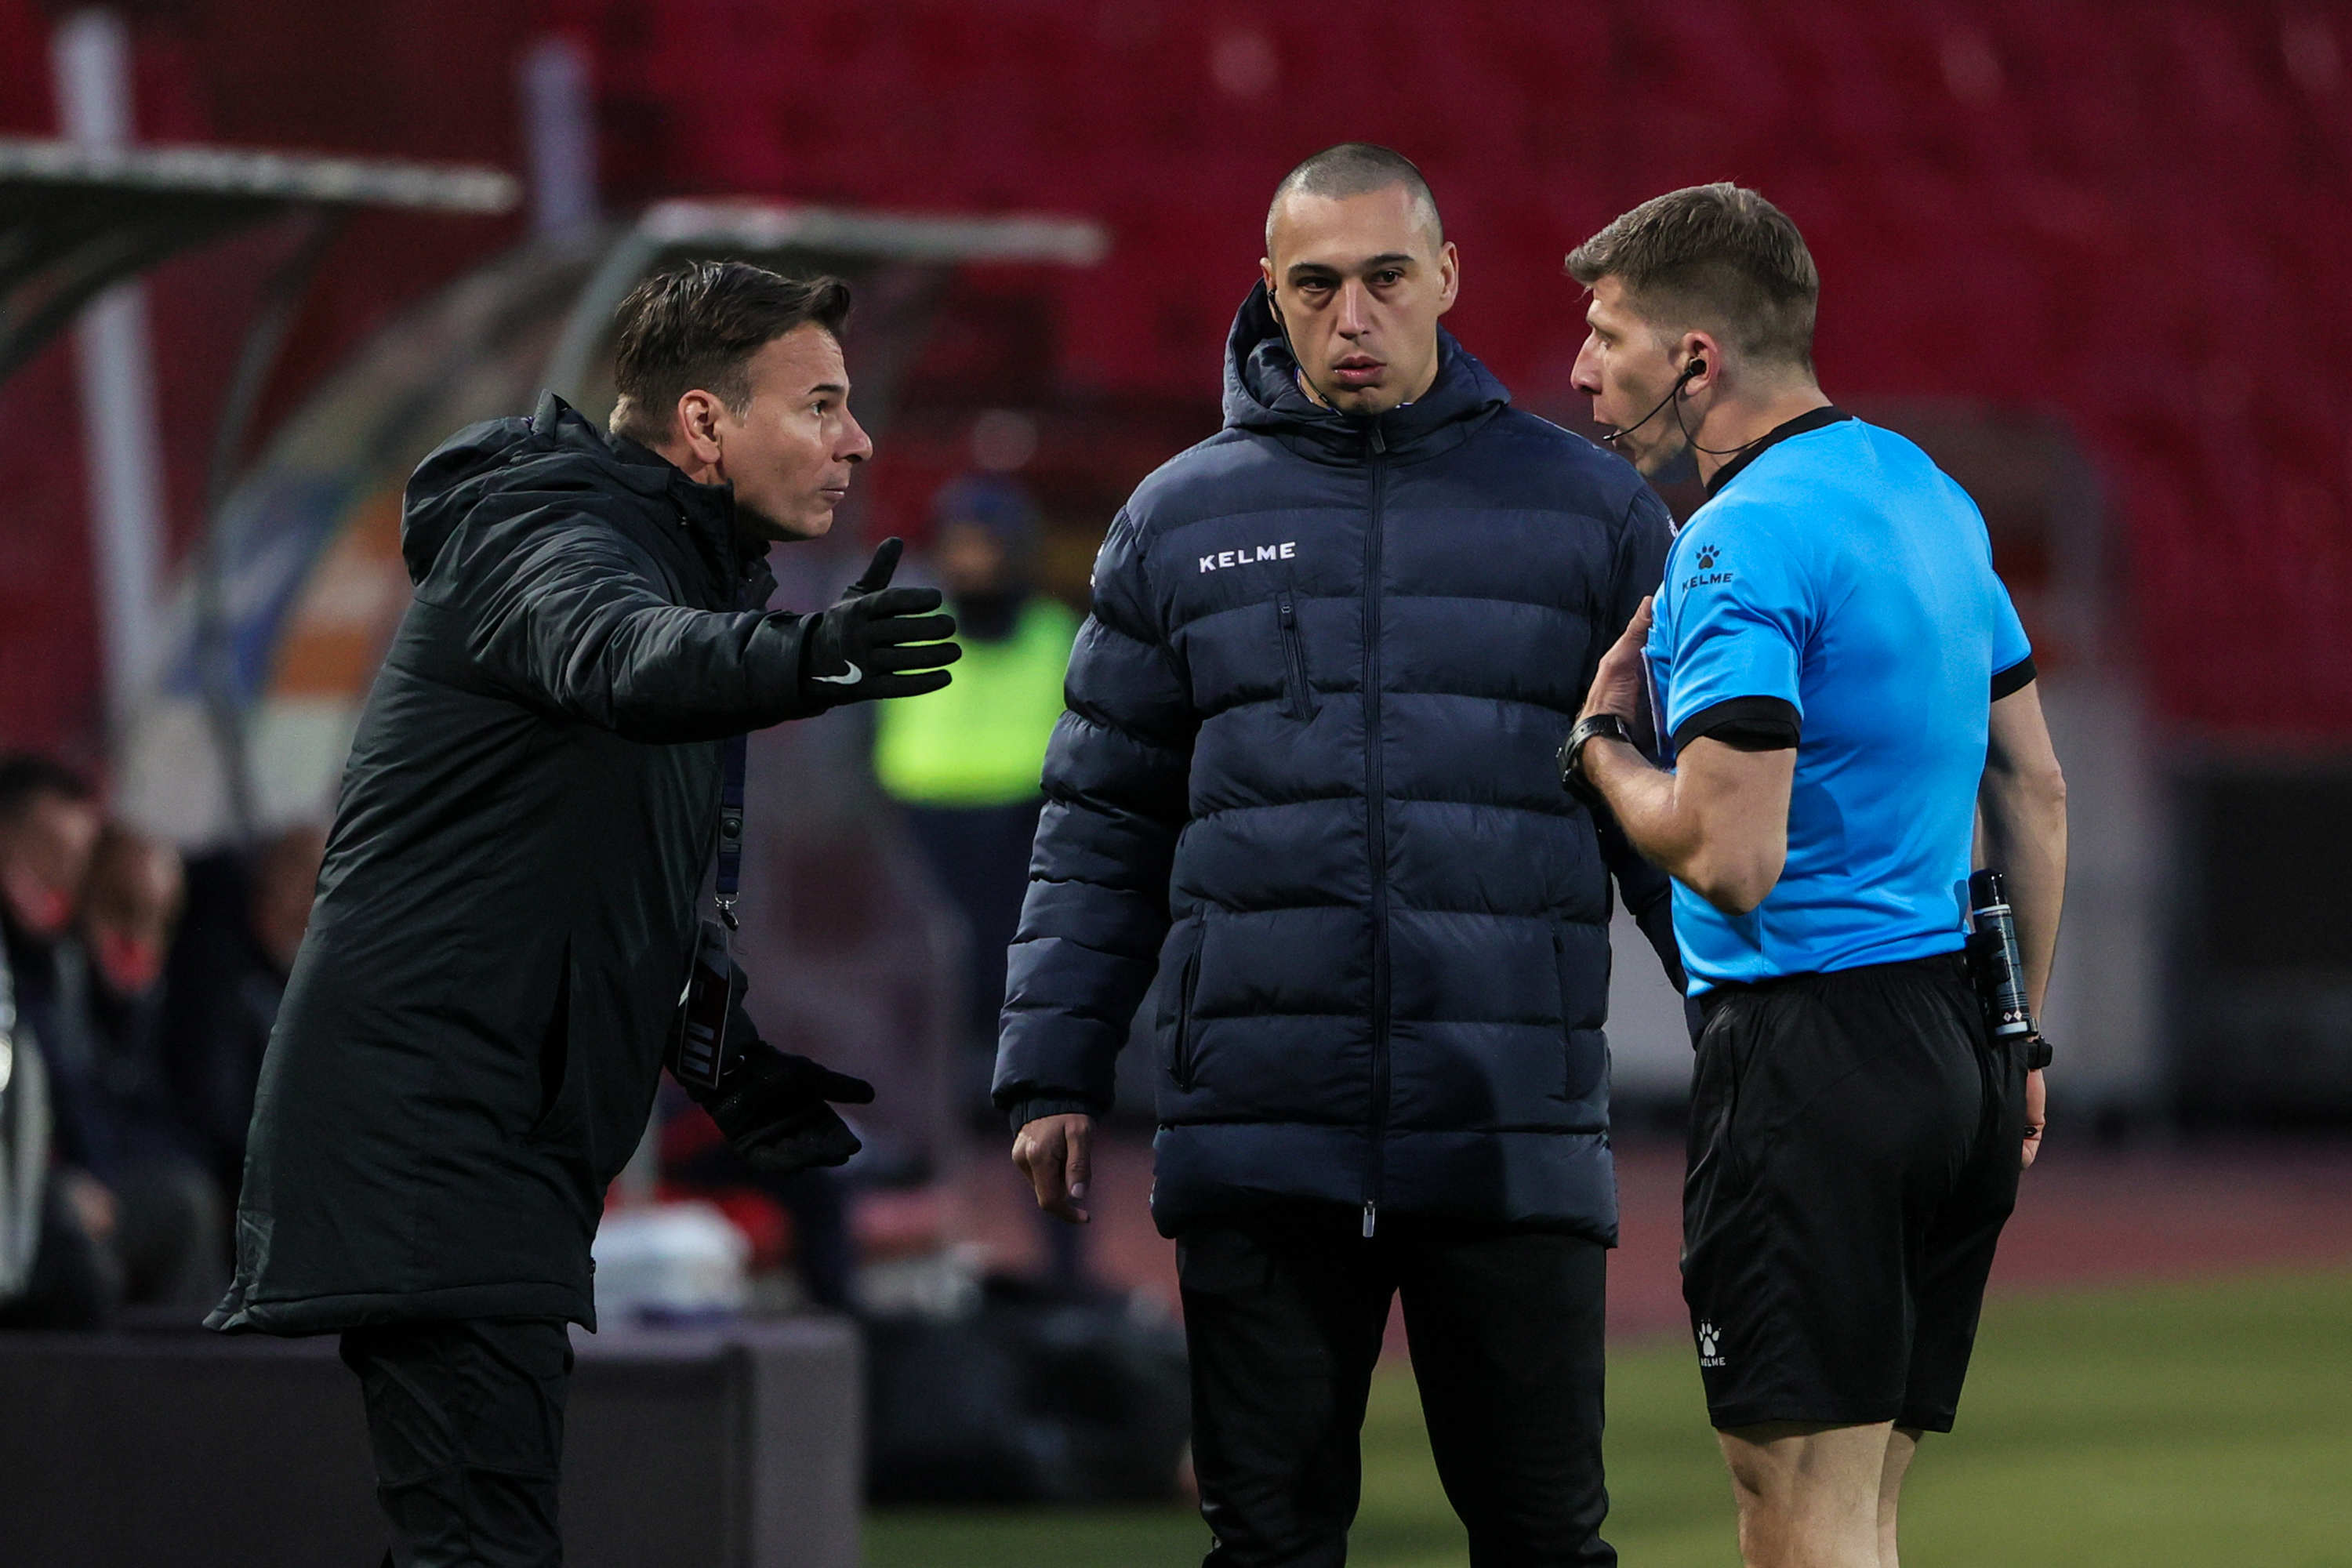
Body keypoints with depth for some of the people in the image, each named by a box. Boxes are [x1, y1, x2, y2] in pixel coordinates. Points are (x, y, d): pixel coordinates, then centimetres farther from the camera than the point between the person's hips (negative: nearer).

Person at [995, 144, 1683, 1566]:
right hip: (1261, 1140, 1)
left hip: (1516, 1141, -1)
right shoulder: (1183, 523, 10)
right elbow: (1104, 824, 12)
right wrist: (1055, 1071, 5)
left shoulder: (1593, 513, 7)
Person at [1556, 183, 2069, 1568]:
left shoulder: (1743, 545, -15)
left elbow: (1729, 857, -22)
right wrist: (2016, 1038, 25)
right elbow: (2035, 793, 20)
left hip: (1810, 1056, -9)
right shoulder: (1927, 493, 14)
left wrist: (1602, 744, -4)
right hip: (1959, 1054, 9)